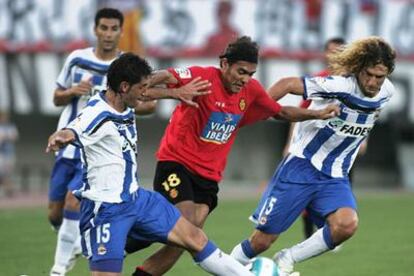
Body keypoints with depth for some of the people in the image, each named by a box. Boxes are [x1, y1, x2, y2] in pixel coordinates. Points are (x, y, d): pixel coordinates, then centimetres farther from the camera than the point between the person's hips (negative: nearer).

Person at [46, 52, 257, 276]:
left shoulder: (126, 104, 1)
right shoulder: (96, 115, -25)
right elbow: (69, 133, -44)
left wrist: (175, 93, 35)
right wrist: (59, 139, -66)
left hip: (137, 198, 9)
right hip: (106, 208, -9)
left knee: (193, 238, 13)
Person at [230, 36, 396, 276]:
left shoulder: (386, 92, -2)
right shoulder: (340, 85, -21)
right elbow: (288, 84, -16)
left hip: (335, 177, 4)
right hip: (302, 165, -4)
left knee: (347, 225, -26)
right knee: (263, 239, -4)